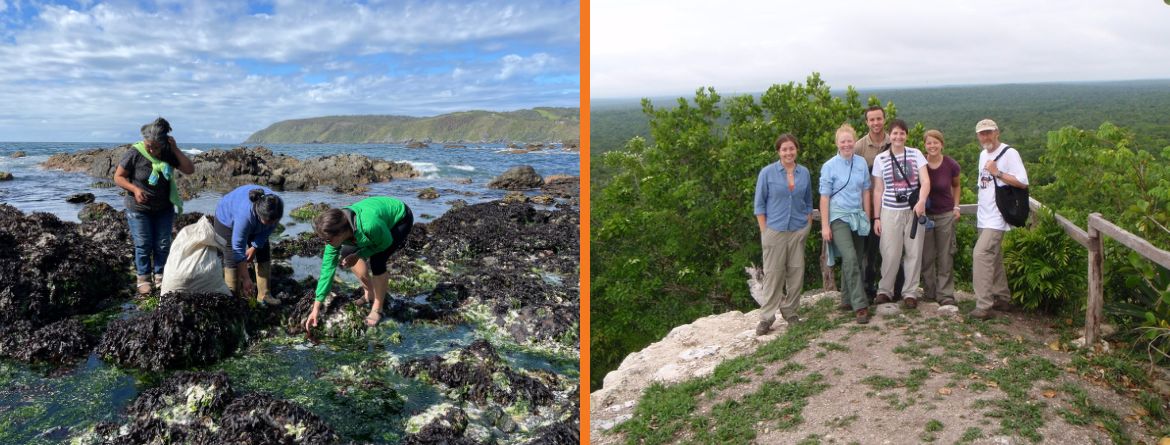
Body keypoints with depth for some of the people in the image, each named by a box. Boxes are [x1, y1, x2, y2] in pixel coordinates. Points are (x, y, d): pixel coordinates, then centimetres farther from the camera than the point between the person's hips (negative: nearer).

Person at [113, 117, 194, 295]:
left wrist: (175, 148, -22)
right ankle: (143, 279, 14)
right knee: (143, 244, 1)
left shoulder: (168, 154, -8)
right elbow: (118, 177, -8)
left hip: (164, 208, 3)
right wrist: (134, 189, -25)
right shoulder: (135, 154, -17)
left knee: (163, 244, 7)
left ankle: (160, 276, 21)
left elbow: (190, 170, -14)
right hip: (139, 208, -3)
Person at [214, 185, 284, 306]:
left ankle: (263, 295, 5)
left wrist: (254, 247, -11)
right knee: (232, 260, -9)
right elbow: (238, 247, -37)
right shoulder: (245, 215, -46)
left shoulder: (276, 206, -34)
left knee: (264, 254, -1)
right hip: (228, 220, -5)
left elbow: (268, 229, -12)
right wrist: (246, 278, -32)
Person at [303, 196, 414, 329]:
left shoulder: (369, 225, -43)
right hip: (383, 214, 7)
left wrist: (359, 255, -22)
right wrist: (316, 306, -14)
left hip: (400, 218, -7)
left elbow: (386, 242, -21)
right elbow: (328, 266, -15)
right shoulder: (336, 231, -22)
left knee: (377, 261, -20)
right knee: (347, 253, 3)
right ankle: (370, 294, 21)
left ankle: (377, 309, -2)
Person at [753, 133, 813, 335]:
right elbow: (759, 204, -1)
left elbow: (808, 202, 15)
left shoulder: (804, 173, 5)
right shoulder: (767, 173, -4)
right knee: (773, 273, 0)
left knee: (796, 272, 7)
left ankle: (790, 311, 21)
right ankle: (767, 317, 6)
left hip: (798, 231, 3)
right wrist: (764, 231, -5)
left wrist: (808, 225, 8)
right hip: (775, 231, -3)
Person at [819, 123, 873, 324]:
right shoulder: (830, 166, -5)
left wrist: (867, 217, 12)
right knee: (850, 259, -17)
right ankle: (860, 306, -17)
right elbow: (824, 197, -4)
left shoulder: (862, 163, 6)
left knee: (855, 260, 8)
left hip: (858, 217, 5)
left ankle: (847, 301, 22)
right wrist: (825, 226, -6)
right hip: (839, 217, -5)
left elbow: (865, 191, 13)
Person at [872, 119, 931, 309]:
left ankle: (910, 293, 15)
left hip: (914, 210, 1)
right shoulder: (880, 159, 3)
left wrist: (921, 201, -22)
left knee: (913, 252, 4)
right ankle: (884, 291, 15)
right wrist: (876, 217, 2)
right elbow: (878, 190, 5)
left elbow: (925, 181, -4)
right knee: (890, 254, -1)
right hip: (890, 212, -1)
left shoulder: (916, 154, 3)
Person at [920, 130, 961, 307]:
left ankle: (946, 294, 6)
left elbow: (956, 186, 13)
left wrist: (956, 207, 4)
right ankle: (929, 292, 16)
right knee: (927, 256, 5)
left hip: (946, 215, 0)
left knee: (945, 257, 2)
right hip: (925, 214, 0)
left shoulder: (951, 165, -7)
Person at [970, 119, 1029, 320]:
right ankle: (1002, 298, 26)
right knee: (994, 257, 15)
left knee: (981, 254, -18)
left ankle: (983, 306, -17)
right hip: (984, 216, 9)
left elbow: (1023, 182, -16)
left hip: (997, 216, -9)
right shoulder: (983, 154, 15)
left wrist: (997, 172, -21)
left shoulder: (1009, 153, -10)